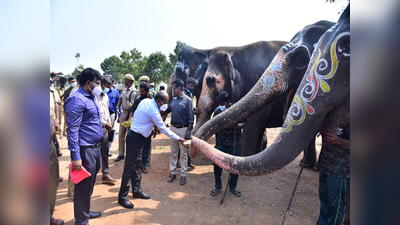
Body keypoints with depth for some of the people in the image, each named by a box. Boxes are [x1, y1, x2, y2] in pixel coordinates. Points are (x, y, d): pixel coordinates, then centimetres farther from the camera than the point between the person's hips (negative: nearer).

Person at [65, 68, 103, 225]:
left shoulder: (90, 97, 13)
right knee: (83, 186, 3)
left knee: (90, 184, 21)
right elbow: (72, 130, -19)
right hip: (85, 150, -9)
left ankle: (85, 211, 39)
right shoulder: (77, 99, -15)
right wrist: (76, 156, -22)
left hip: (95, 148, 9)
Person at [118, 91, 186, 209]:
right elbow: (164, 129, -16)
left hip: (136, 136, 10)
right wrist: (179, 138, -8)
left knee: (137, 165, 16)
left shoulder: (145, 101, 3)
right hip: (135, 138, -10)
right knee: (130, 167, -2)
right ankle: (122, 196, 9)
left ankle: (137, 190, 29)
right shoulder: (153, 111, -23)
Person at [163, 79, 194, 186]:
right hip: (173, 128, 6)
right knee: (173, 153, 14)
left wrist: (188, 133, -15)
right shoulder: (174, 100, 8)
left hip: (183, 129, -6)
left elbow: (191, 118, -12)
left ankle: (183, 175, 16)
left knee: (183, 154, 4)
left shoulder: (187, 100, -10)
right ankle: (173, 172, 26)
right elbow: (167, 110, 22)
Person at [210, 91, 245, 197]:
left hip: (235, 144, -1)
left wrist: (239, 126, -25)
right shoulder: (217, 111, -5)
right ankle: (218, 186, 27)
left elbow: (244, 122, -1)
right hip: (221, 144, 1)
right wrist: (216, 142, 11)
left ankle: (233, 187, 32)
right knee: (217, 165, 3)